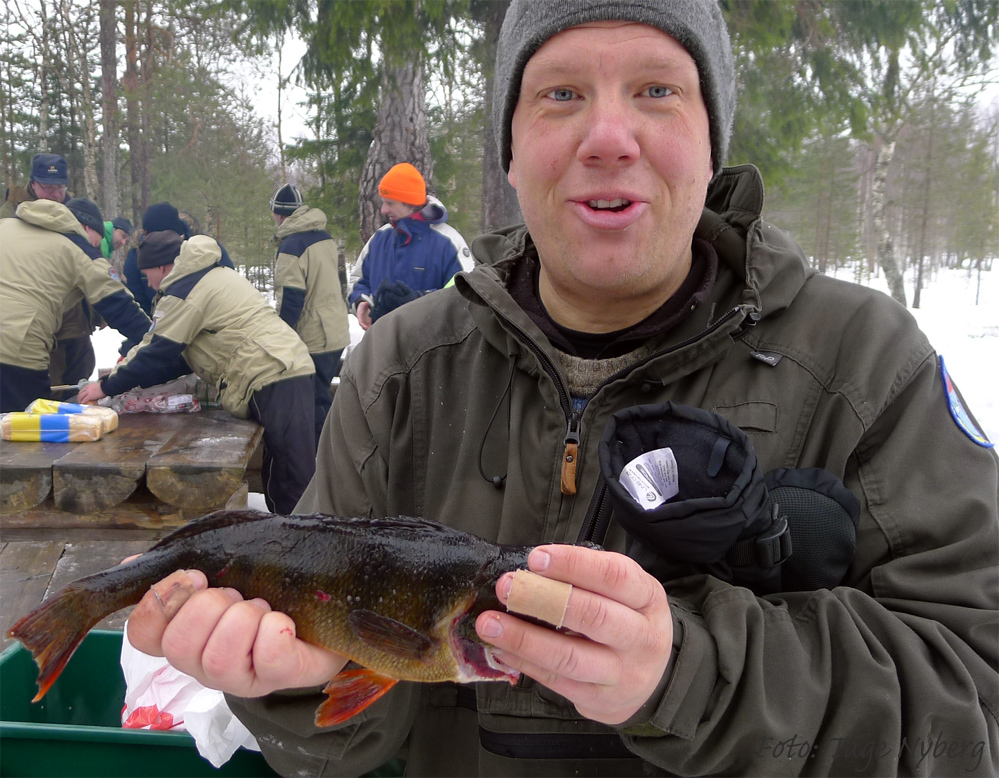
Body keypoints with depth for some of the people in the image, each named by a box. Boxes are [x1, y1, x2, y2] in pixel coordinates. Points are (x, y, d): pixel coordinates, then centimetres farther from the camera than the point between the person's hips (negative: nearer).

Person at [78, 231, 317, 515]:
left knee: (294, 483, -10)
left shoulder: (183, 292, -6)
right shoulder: (215, 275, 26)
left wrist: (107, 386, 7)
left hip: (271, 379, -10)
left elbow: (158, 353, -4)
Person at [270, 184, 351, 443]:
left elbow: (290, 299, -19)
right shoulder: (325, 237, 11)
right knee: (323, 398, 18)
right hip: (336, 333, 9)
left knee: (317, 405, -2)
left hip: (312, 341, -9)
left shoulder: (291, 246, -16)